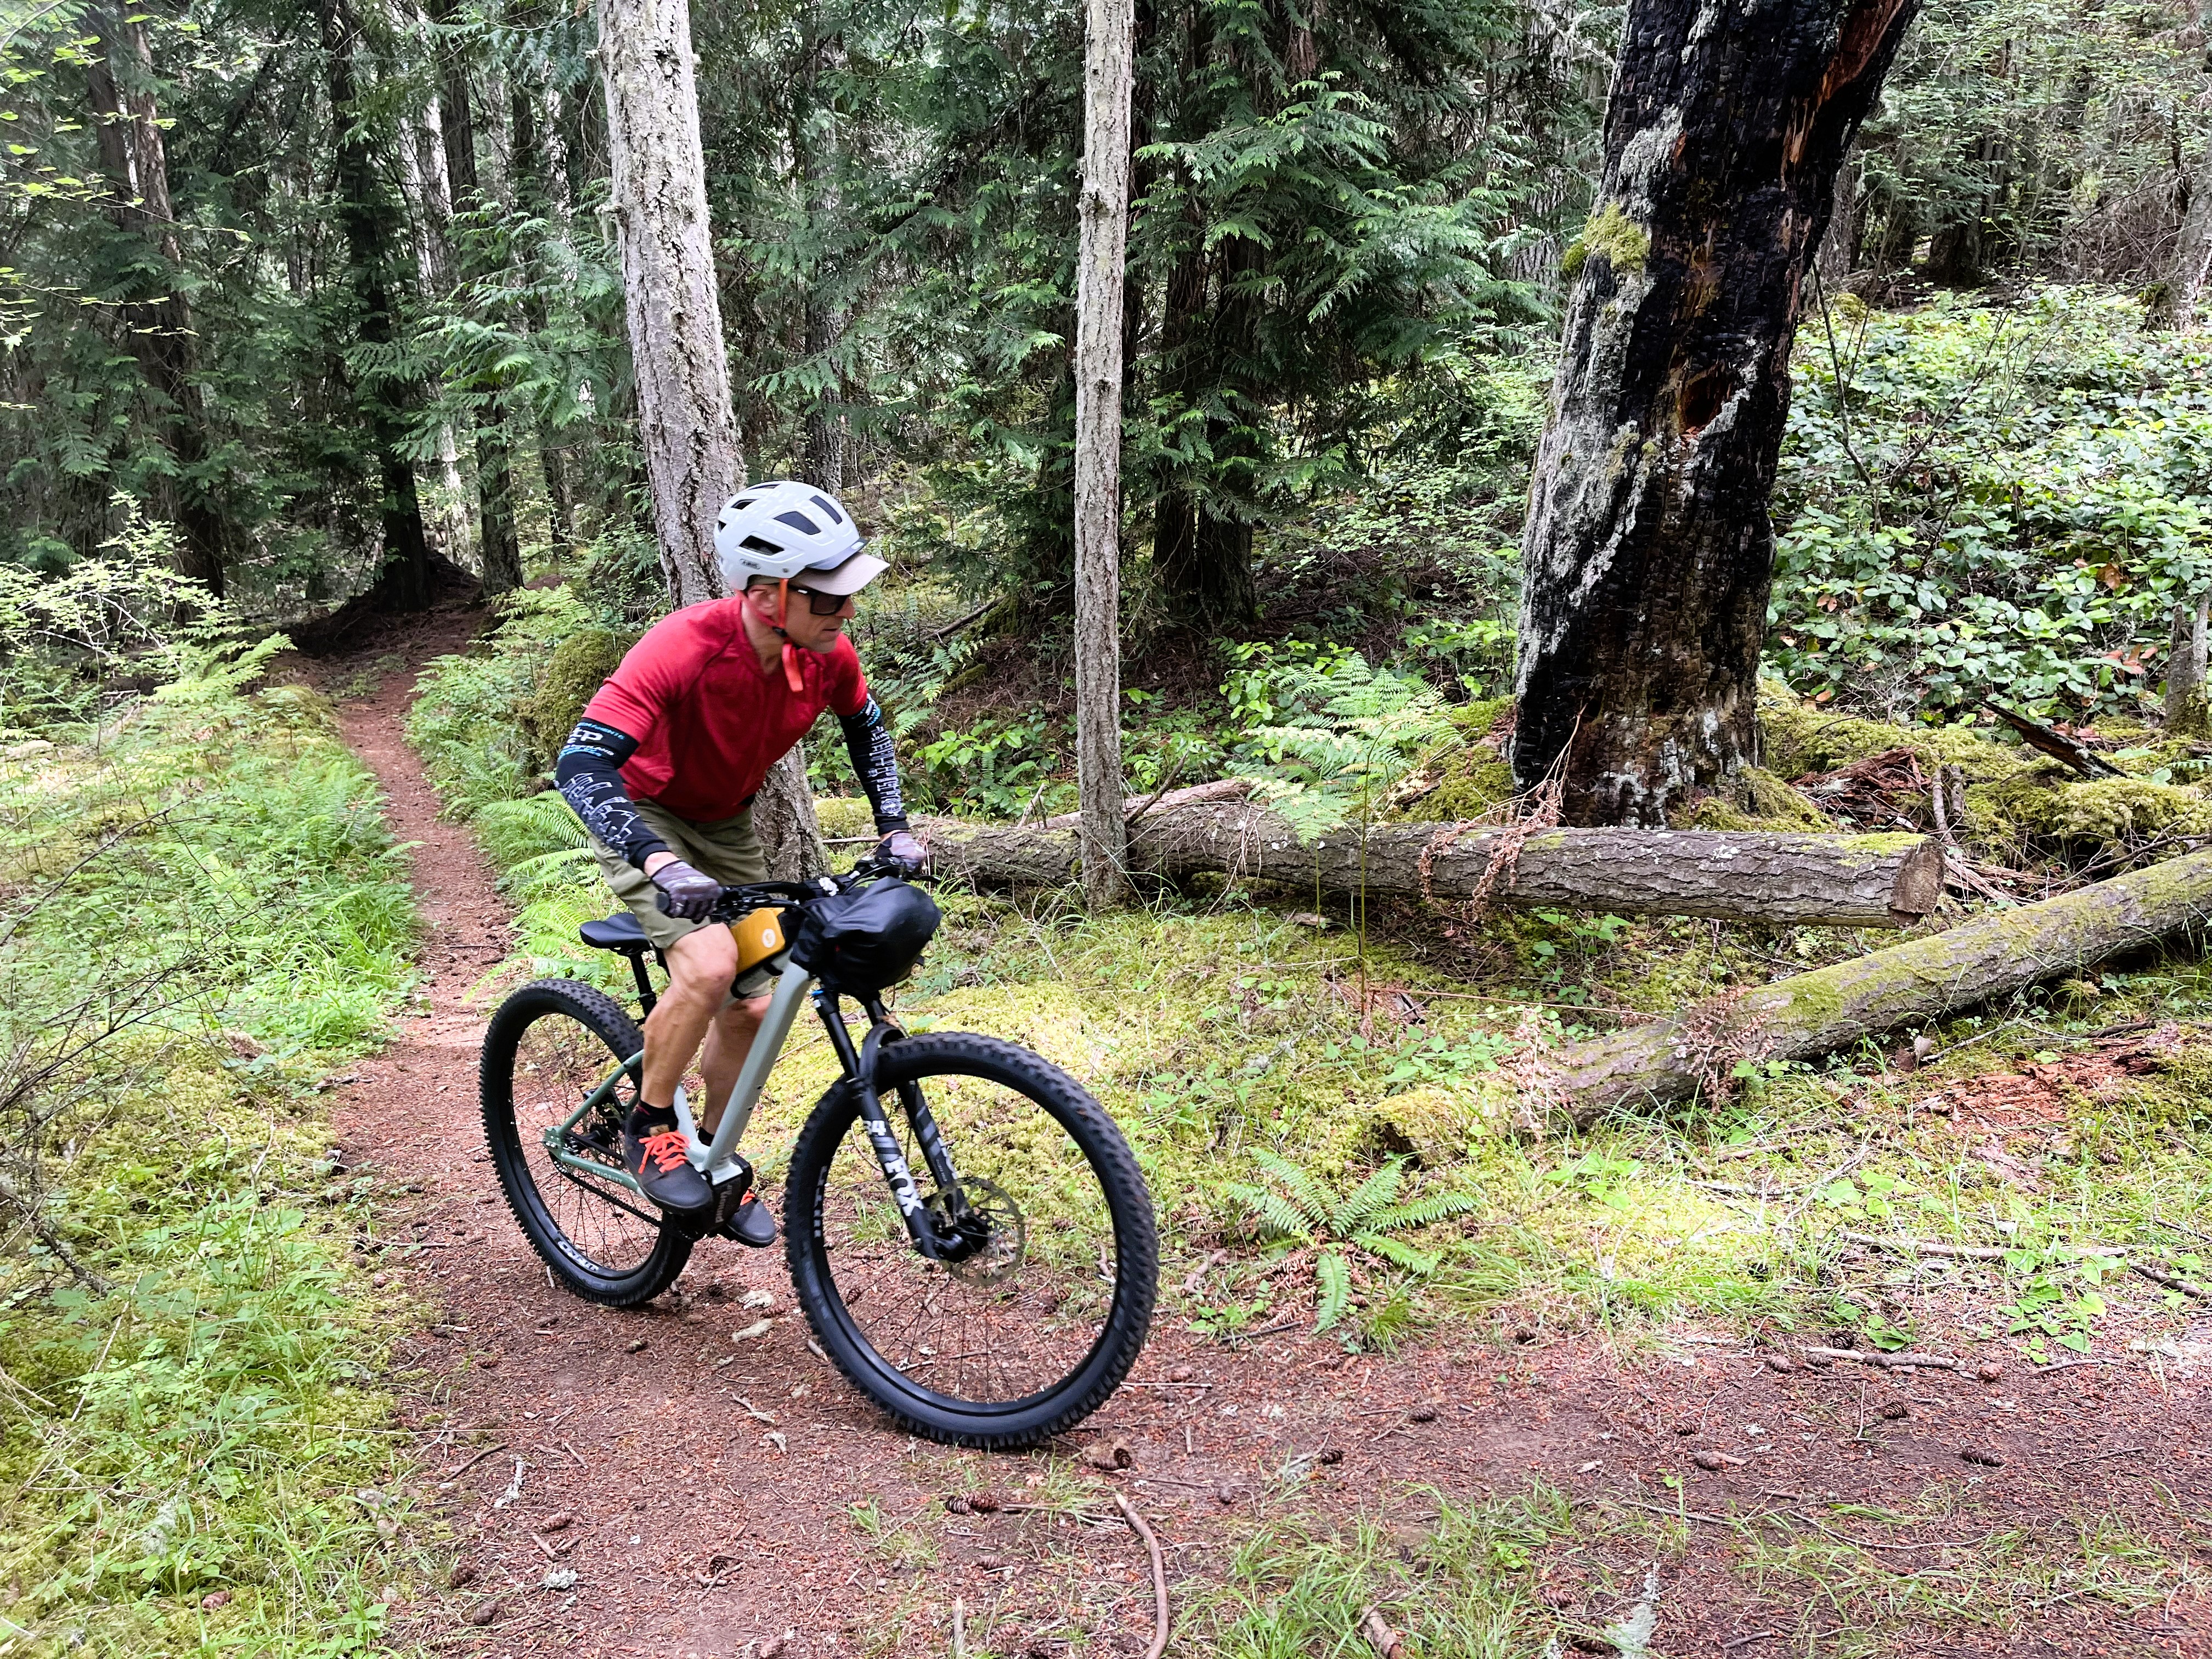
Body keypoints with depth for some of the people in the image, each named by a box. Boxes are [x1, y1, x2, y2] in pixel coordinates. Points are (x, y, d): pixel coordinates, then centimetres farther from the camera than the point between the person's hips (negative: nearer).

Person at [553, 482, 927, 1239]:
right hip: (645, 817, -5)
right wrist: (662, 864, -54)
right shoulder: (682, 649, -36)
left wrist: (894, 827, -4)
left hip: (727, 823, 6)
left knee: (750, 1007, 5)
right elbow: (580, 765, -41)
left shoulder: (826, 653, -19)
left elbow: (866, 727, 5)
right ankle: (650, 1128, -3)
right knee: (708, 965, -29)